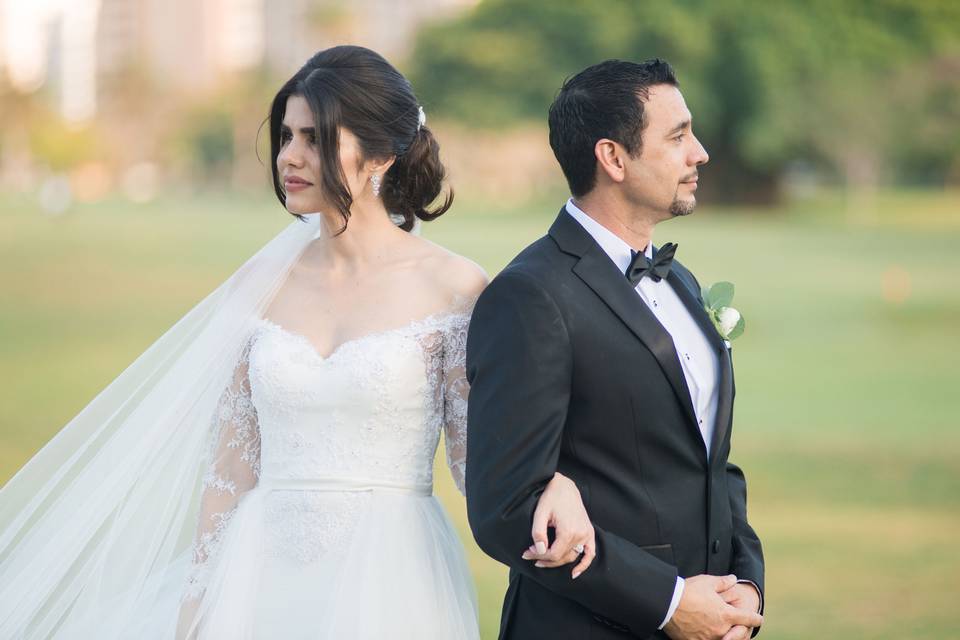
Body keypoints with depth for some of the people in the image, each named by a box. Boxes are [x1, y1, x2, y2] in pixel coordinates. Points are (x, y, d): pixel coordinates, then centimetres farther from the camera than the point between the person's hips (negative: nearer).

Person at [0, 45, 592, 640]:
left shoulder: (453, 287, -5)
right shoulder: (264, 282, 5)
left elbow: (480, 455, -3)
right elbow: (230, 462, 8)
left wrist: (554, 480, -24)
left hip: (388, 589, -3)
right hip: (265, 584, 3)